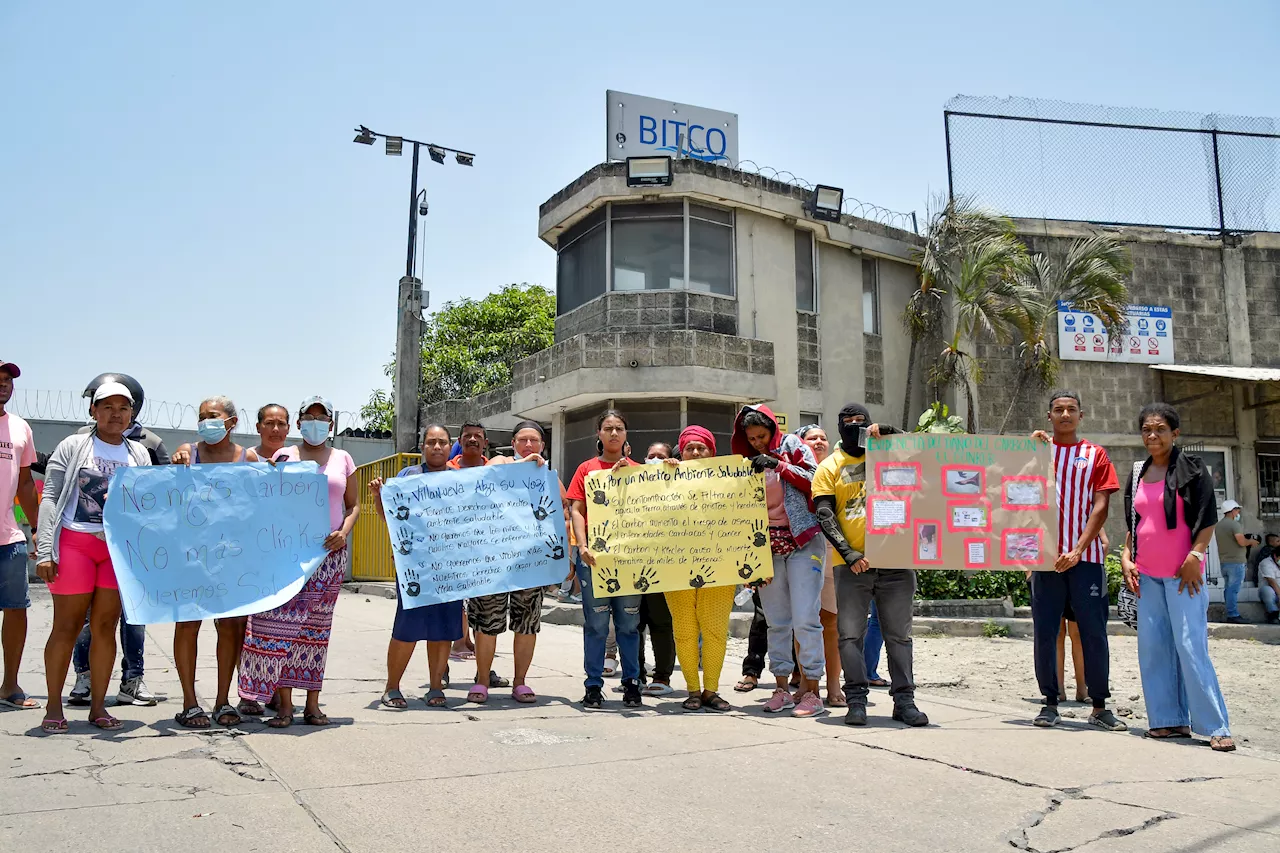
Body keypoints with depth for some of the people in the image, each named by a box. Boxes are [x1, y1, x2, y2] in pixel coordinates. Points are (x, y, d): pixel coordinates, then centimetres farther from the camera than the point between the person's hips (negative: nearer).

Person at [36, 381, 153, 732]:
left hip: (122, 548, 3)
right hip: (74, 543, -3)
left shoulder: (139, 454, 11)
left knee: (106, 626, 5)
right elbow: (50, 499, -2)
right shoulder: (73, 446, 2)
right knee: (66, 626, 2)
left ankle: (98, 706, 13)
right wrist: (44, 551, -11)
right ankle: (54, 707, 12)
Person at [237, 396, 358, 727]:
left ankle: (312, 703, 10)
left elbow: (353, 505, 12)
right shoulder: (283, 456, 8)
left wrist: (344, 532, -4)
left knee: (317, 626, 5)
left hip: (329, 552, 1)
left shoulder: (343, 459, 11)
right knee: (281, 620, -10)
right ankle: (284, 703, -2)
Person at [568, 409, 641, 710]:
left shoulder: (638, 470, 10)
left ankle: (631, 684, 16)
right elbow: (576, 510, 1)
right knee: (596, 623, 3)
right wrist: (583, 546, -11)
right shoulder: (587, 469, 7)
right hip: (595, 555, -1)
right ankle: (593, 686, 10)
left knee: (629, 622, 6)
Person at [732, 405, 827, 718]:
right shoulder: (746, 460, 12)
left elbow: (814, 481, -9)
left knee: (805, 618, -10)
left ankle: (811, 691, -6)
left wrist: (778, 465, -13)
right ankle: (782, 688, 14)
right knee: (777, 622, 7)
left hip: (802, 541, -4)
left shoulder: (792, 445, 3)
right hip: (766, 545, 4)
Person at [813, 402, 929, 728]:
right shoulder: (829, 468, 5)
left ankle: (904, 700, 13)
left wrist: (887, 432, -9)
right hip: (852, 564, -1)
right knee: (851, 635, 0)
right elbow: (825, 515, -3)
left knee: (899, 634, 6)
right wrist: (847, 553, -16)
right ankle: (856, 701, 7)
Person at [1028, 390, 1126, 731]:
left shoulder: (1095, 454, 9)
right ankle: (1050, 703, 12)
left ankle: (1099, 707, 11)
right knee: (1044, 633, 2)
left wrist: (1078, 550, -9)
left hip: (1085, 556, 0)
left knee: (1094, 633, 0)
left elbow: (1100, 507, 1)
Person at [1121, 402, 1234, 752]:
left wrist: (1194, 556, -16)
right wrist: (1126, 557, 8)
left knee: (1190, 646, -9)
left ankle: (1215, 727, -3)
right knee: (1153, 647, 5)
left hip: (1181, 572, -5)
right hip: (1147, 573, 6)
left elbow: (1208, 519, -6)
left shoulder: (1191, 468, -2)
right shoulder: (1137, 473, 13)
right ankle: (1169, 720, 13)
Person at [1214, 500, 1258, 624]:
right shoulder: (1234, 524, -13)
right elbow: (1242, 542, -21)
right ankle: (1233, 615, -8)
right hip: (1235, 562, -8)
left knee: (1230, 588, 11)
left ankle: (1231, 614, 12)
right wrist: (1251, 541, -1)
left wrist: (1247, 540, 23)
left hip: (1224, 561, 9)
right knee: (1233, 589, -8)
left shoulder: (1218, 525, 15)